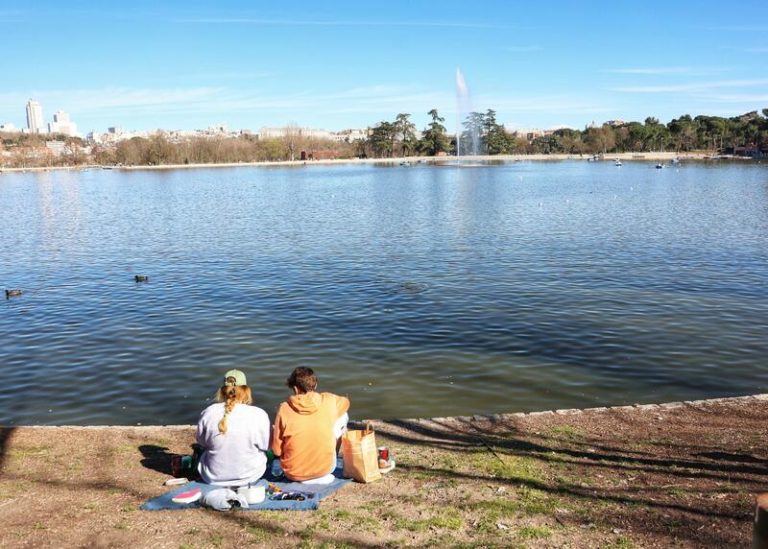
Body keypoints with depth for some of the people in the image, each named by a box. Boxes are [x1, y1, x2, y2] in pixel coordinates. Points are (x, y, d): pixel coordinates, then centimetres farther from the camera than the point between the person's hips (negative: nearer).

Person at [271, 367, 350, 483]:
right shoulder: (329, 401, -10)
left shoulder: (284, 409, -14)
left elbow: (277, 451, -7)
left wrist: (274, 431, 13)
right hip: (325, 469, -1)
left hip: (293, 474, 1)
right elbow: (345, 402, 17)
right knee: (342, 416, 17)